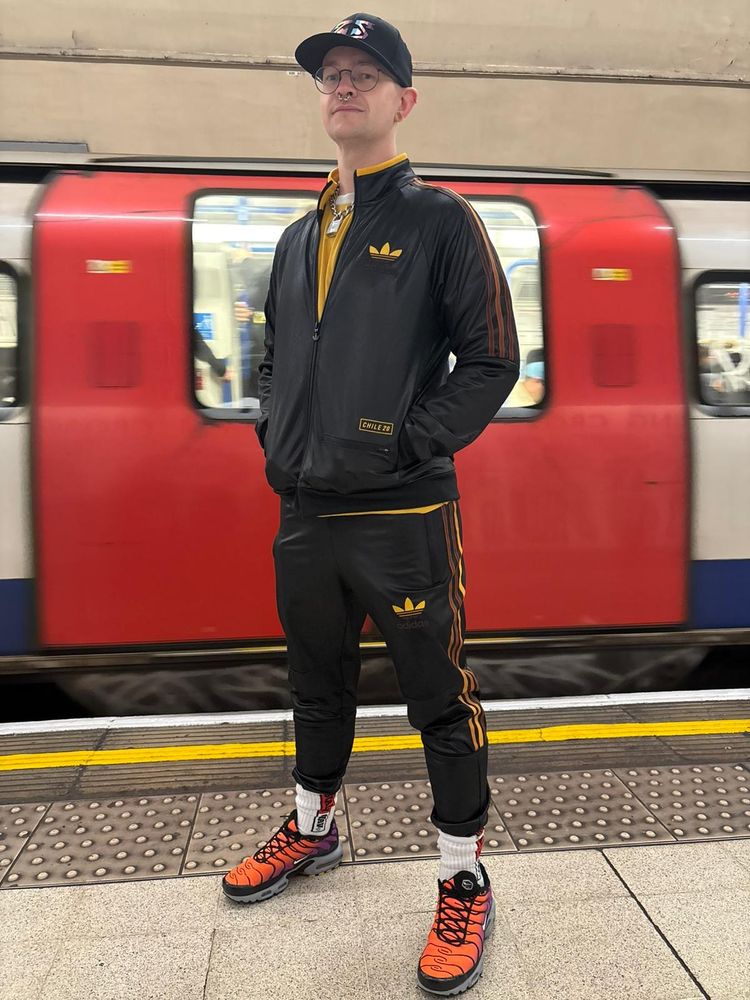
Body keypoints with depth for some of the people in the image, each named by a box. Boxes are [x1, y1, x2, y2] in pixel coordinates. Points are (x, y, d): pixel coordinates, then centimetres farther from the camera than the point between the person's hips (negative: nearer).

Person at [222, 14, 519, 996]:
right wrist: (275, 437, 8)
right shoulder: (300, 236, 17)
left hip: (403, 514, -6)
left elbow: (493, 359, -6)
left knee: (440, 700, 4)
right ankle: (312, 829, 43)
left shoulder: (441, 221, -1)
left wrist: (411, 442, -14)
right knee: (318, 685, 20)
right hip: (305, 513, 6)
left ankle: (464, 882, 23)